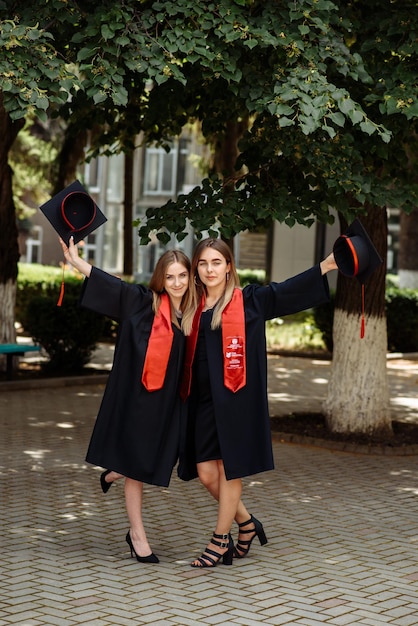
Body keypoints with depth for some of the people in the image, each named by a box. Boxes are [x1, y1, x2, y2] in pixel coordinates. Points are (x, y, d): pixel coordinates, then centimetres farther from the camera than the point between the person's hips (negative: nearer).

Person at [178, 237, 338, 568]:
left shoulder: (249, 300, -2)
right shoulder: (194, 308, 12)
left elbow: (288, 290, -11)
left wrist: (327, 265, -22)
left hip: (236, 400, -5)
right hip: (204, 401, 5)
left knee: (229, 470, 0)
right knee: (206, 472, 4)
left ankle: (220, 541, 12)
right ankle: (247, 524, 26)